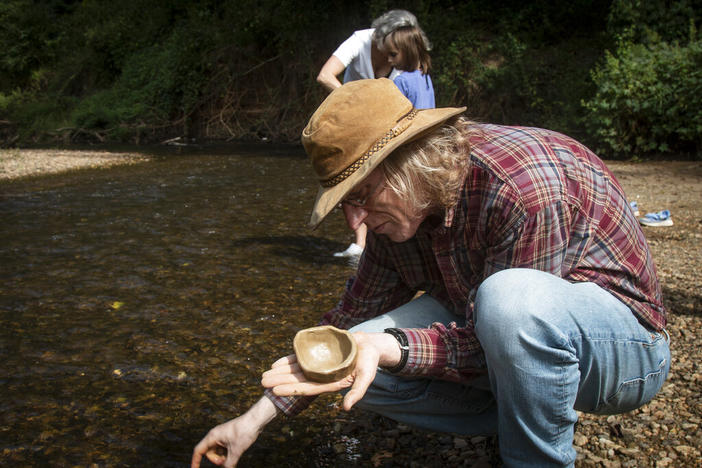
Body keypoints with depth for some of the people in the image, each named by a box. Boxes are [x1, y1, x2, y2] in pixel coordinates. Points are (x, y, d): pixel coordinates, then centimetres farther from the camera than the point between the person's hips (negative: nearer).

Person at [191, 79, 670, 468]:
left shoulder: (524, 186, -30)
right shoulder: (401, 205, -6)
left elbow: (492, 345, -26)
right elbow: (351, 320, 1)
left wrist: (390, 349, -39)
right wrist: (258, 416, -2)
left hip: (625, 345, -6)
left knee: (514, 296, -40)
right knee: (355, 354, -11)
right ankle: (523, 415, 3)